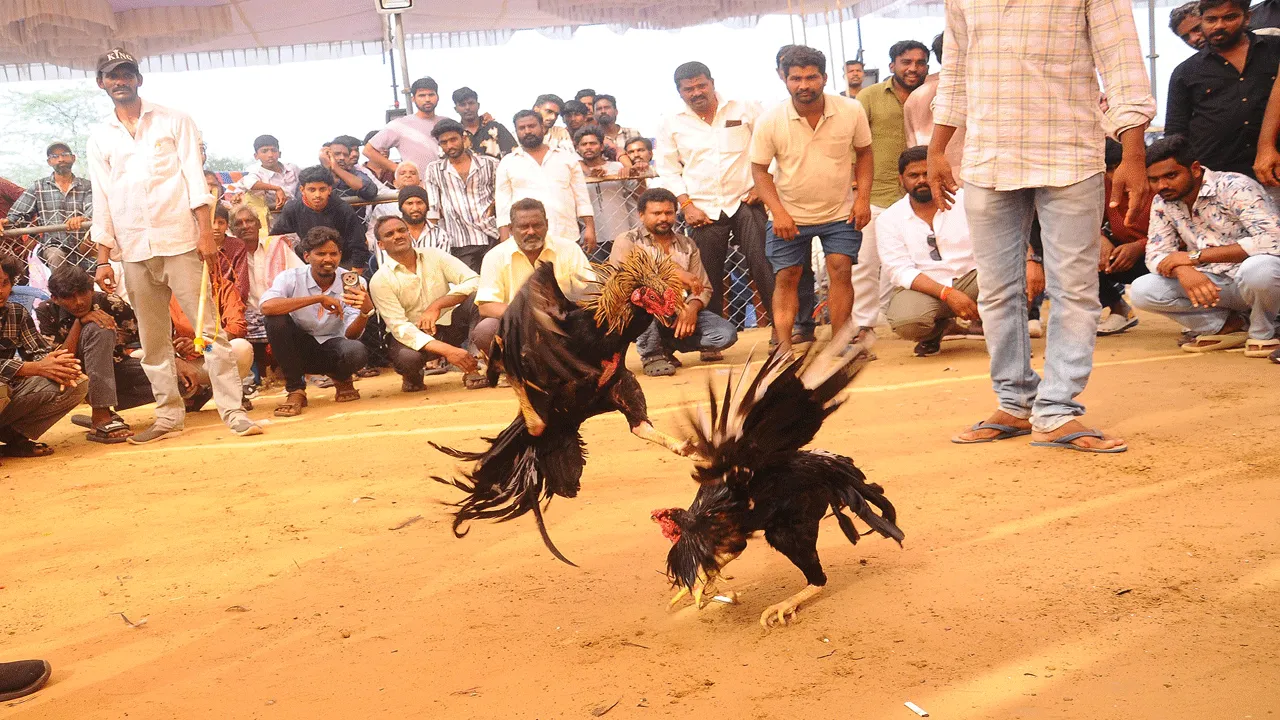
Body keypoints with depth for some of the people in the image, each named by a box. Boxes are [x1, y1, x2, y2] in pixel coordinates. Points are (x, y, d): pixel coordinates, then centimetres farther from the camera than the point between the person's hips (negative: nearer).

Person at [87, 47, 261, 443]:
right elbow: (102, 201, 13)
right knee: (153, 341, 6)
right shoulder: (99, 138, 14)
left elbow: (194, 177, 0)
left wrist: (205, 232, -11)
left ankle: (233, 410, -7)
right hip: (135, 252, 3)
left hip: (180, 242, -3)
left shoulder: (173, 120, 7)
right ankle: (168, 416, 14)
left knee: (209, 329, -8)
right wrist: (103, 258, 7)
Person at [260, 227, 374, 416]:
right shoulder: (290, 278, -14)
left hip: (332, 347, 0)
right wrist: (319, 298, -37)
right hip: (299, 348, 0)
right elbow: (267, 306, -36)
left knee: (357, 352, -34)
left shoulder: (351, 282, -11)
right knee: (276, 320, -29)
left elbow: (350, 335, -18)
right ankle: (295, 390, -12)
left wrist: (366, 311, -40)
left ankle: (341, 379, 6)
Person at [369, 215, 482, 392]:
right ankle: (413, 376, 2)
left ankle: (472, 369, -20)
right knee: (407, 357, -38)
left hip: (448, 325, 3)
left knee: (476, 297, -23)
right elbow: (399, 326, -20)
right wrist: (447, 350, -33)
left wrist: (436, 306, -25)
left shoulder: (434, 256, -1)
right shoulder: (380, 280, -10)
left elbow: (474, 281, -13)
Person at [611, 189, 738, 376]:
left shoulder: (687, 244, 12)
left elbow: (703, 288, 7)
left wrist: (692, 308, -18)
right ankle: (651, 354, -16)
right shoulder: (627, 241, -2)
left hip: (679, 312, 4)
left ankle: (666, 345, 6)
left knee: (727, 334, -16)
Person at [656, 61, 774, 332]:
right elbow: (668, 169, 8)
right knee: (708, 277, 3)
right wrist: (686, 204, -2)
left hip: (745, 201, -1)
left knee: (764, 264, -7)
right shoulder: (672, 124, 6)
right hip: (703, 210, 1)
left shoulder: (744, 110, 4)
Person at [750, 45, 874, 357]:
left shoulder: (851, 111, -11)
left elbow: (863, 152, 3)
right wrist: (778, 212, -18)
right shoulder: (769, 122, -15)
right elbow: (759, 169, -8)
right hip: (789, 215, 0)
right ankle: (784, 348, 3)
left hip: (840, 212, 0)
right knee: (786, 278, 0)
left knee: (840, 271, -6)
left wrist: (863, 197, -8)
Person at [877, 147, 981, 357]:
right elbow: (900, 271, -10)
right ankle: (938, 328, 5)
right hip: (920, 288, -1)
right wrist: (947, 294, -24)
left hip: (969, 279, 1)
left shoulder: (965, 201, 3)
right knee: (906, 321, -35)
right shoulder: (888, 219, 0)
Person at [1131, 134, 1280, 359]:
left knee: (1258, 268, -41)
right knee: (1142, 290, -18)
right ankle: (1231, 325, -2)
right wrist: (1184, 271, -29)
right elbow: (1156, 254, -3)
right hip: (1214, 284, 5)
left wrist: (1195, 256, -29)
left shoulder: (1235, 188, -19)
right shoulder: (1162, 202, 0)